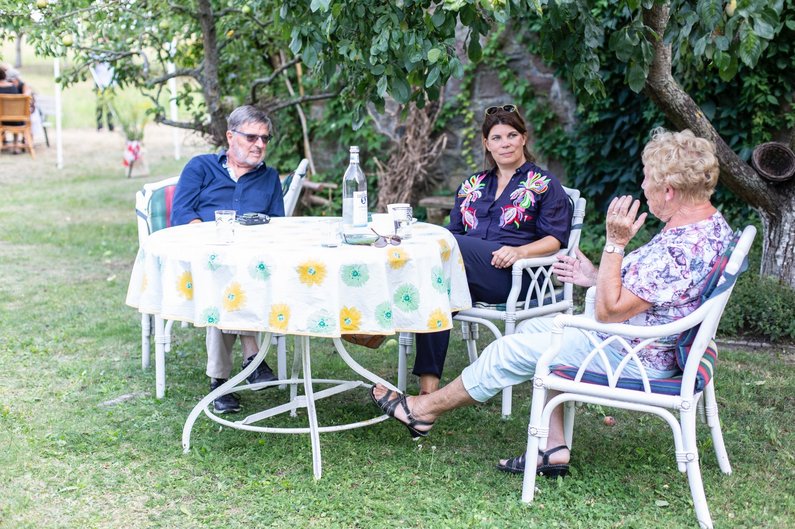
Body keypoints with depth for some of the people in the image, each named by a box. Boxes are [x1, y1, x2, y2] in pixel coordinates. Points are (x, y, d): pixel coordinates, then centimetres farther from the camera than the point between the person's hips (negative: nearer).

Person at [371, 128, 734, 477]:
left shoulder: (679, 248, -30)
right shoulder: (712, 222, 3)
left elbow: (608, 312, -27)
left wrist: (615, 244, -26)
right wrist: (596, 277, 11)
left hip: (633, 357, -10)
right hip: (656, 345, 10)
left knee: (512, 350, -1)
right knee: (534, 328, 18)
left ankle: (423, 410, 19)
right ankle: (554, 449, 14)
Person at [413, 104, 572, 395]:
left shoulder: (544, 184, 13)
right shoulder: (472, 185, 27)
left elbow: (556, 238, 3)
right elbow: (454, 230, 24)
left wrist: (520, 251, -18)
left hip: (516, 274, -4)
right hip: (468, 269, 4)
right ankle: (428, 383, -40)